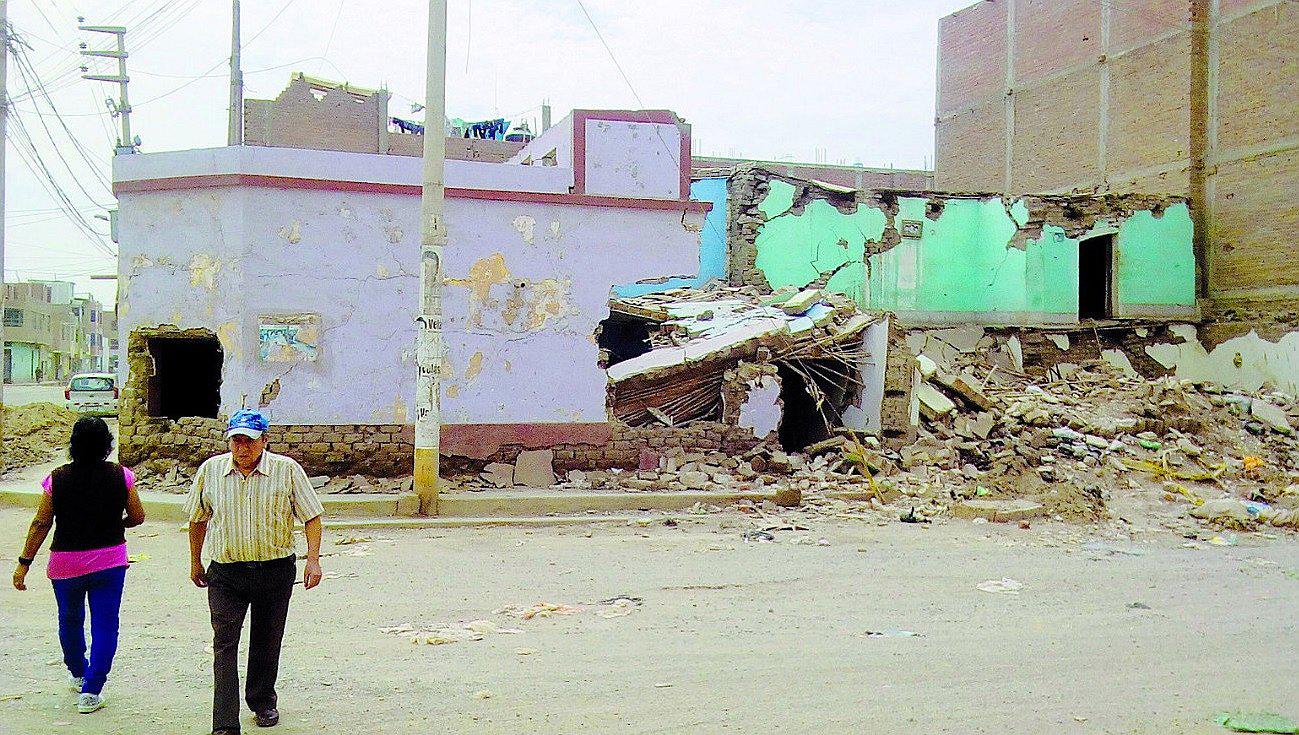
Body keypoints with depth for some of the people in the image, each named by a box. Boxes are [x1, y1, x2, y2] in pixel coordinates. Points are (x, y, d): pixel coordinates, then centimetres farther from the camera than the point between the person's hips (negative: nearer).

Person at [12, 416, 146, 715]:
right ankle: (91, 691, 2)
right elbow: (137, 517, 0)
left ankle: (78, 675, 42)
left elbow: (41, 525, -6)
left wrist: (24, 562, 2)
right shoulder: (121, 476, -9)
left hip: (66, 564, 1)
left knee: (70, 620, 23)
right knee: (104, 624, 5)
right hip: (110, 561, -1)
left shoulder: (57, 479, -9)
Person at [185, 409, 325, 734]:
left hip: (276, 570, 0)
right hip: (225, 573, 0)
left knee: (267, 642, 14)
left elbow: (311, 516, -3)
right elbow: (198, 519, 14)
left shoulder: (288, 470, -6)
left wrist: (314, 559, -12)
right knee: (224, 644, -8)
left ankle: (263, 701, 36)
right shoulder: (210, 470, 1)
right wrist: (195, 561, 19)